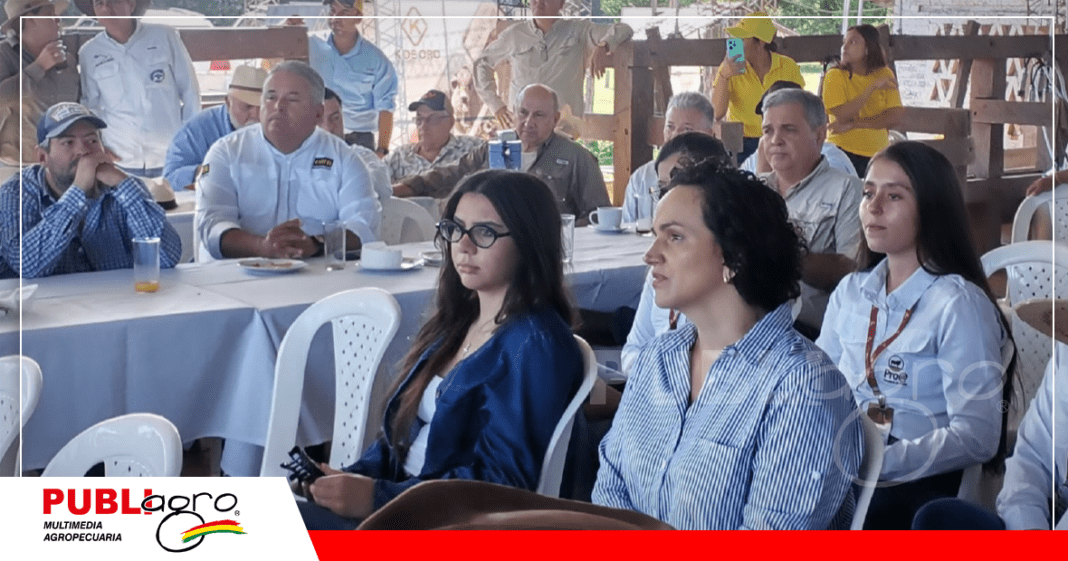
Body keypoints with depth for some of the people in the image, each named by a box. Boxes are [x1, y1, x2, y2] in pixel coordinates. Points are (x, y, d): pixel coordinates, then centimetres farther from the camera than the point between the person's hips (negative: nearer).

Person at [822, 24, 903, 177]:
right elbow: (842, 116, -16)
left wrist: (852, 124, -11)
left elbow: (894, 117, -4)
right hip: (844, 152, -2)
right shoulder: (835, 76, -3)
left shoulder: (884, 74, 5)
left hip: (878, 153, 3)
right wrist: (873, 87, -17)